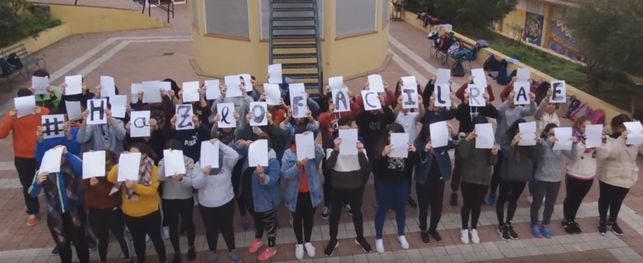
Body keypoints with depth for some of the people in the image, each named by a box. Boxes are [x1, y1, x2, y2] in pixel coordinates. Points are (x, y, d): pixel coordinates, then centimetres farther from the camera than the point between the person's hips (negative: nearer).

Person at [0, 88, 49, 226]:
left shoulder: (42, 111, -6)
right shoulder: (11, 114, -4)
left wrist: (42, 115, -32)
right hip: (22, 157, 1)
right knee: (28, 185, 11)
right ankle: (33, 212, 27)